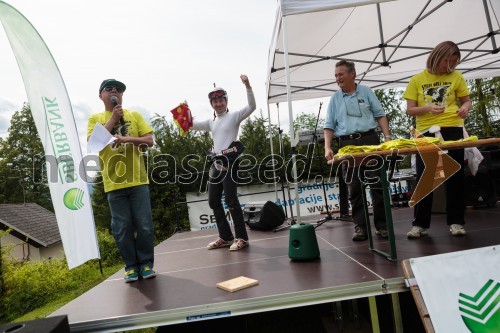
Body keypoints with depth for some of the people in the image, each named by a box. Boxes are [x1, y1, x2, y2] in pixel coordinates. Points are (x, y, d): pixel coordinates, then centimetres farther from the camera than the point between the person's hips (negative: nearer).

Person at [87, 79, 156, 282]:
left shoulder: (134, 115, 10)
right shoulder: (95, 118, 10)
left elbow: (149, 141, 3)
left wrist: (129, 139, -14)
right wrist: (113, 118, -7)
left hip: (137, 180, 1)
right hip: (113, 182, 0)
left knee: (144, 225, 2)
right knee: (122, 228, 4)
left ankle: (146, 264, 16)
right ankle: (131, 266, 18)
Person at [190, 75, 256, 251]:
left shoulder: (234, 115, 0)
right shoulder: (211, 122, 18)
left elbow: (252, 107, -14)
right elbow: (192, 124, 25)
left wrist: (247, 86, -26)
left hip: (230, 162, -7)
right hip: (216, 164, 8)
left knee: (230, 199, -11)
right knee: (213, 201, 8)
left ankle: (241, 237, 2)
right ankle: (226, 237, 19)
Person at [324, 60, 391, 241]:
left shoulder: (366, 92, 10)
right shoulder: (335, 98, 11)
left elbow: (380, 115, 9)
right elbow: (329, 125, 7)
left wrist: (388, 136, -3)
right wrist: (327, 147, -6)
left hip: (370, 139, -1)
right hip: (347, 144, 1)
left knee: (377, 184, 0)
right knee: (354, 187, 2)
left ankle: (381, 224, 10)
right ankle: (360, 227, 8)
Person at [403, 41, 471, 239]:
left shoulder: (456, 77, 7)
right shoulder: (417, 80, 4)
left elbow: (466, 100, 14)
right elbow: (410, 110, 0)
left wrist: (465, 107, -10)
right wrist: (427, 108, -19)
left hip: (452, 130, 1)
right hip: (426, 132, -1)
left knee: (455, 176, 4)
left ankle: (456, 222, 15)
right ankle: (420, 224, 7)